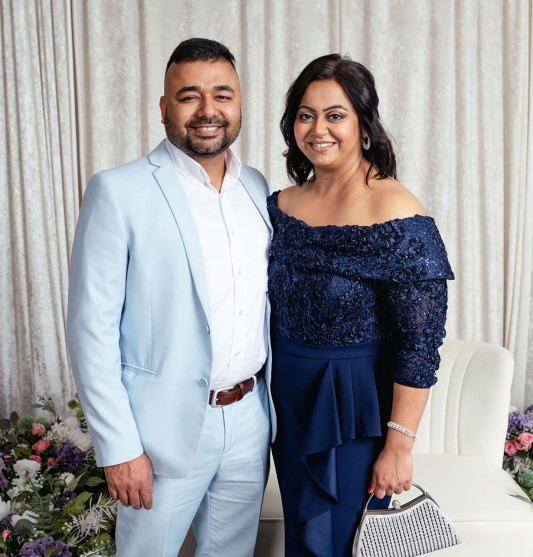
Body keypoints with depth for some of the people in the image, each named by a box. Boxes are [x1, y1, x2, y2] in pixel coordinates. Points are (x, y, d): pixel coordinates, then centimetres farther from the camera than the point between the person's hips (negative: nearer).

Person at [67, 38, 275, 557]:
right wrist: (118, 449, -15)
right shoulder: (118, 191, -12)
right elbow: (91, 329, -13)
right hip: (167, 428, -5)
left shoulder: (256, 187, 6)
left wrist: (269, 400, 11)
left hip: (249, 419, 5)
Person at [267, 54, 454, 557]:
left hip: (356, 407, -6)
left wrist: (398, 447, -18)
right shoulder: (283, 204, 1)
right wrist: (267, 393, 12)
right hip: (290, 400, 6)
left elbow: (419, 346, -19)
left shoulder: (397, 216, -19)